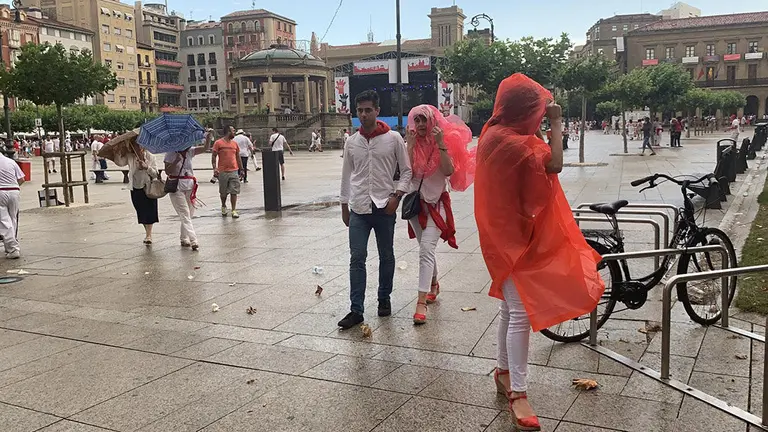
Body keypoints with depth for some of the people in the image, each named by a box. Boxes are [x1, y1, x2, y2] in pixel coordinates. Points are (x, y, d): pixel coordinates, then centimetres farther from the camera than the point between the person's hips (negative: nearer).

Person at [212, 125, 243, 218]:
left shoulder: (235, 143, 10)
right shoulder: (218, 143, -3)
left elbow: (238, 157, 16)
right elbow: (214, 156, -3)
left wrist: (241, 169, 14)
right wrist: (215, 167, -15)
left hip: (234, 171, 3)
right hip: (223, 172, -3)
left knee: (234, 192, -3)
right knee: (223, 192, 10)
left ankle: (234, 210, 0)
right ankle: (223, 207, 32)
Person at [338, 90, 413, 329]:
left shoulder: (393, 138, -2)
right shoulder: (352, 142, 7)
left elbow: (406, 170, 2)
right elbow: (346, 175, 14)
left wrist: (397, 195, -11)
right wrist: (344, 205, 13)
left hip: (385, 208, -1)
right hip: (358, 209, 2)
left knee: (386, 257, 11)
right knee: (357, 258, -3)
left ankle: (384, 299, 29)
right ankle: (356, 310, 0)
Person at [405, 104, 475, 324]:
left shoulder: (445, 141, -5)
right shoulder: (412, 143, 0)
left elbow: (449, 171, -19)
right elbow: (407, 173, -13)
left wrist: (440, 143, -22)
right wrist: (410, 146, -15)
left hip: (436, 203, -4)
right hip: (415, 201, 4)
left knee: (426, 249, -17)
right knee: (426, 248, 18)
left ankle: (422, 302, -20)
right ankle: (434, 284, 42)